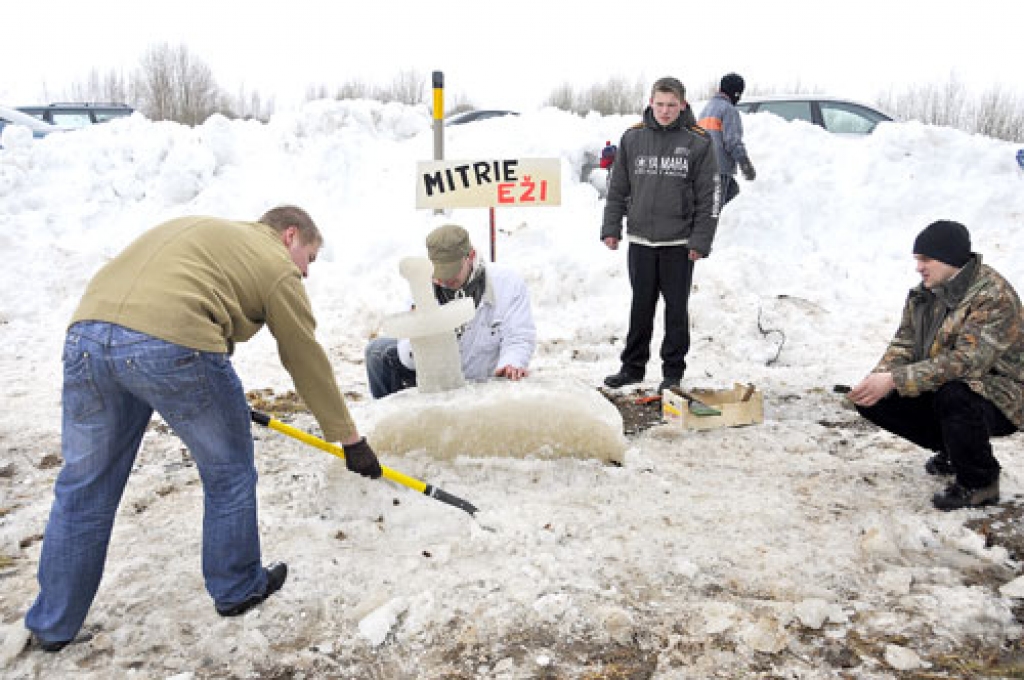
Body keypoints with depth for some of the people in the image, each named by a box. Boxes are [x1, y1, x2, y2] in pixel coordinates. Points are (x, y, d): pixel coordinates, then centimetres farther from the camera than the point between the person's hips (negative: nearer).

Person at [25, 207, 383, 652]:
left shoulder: (199, 231, 32)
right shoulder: (276, 265, 13)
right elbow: (308, 362, 15)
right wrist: (350, 439, 23)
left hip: (86, 333, 7)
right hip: (171, 345, -6)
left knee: (83, 487, 19)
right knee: (229, 474, 16)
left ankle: (53, 624, 33)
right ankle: (237, 589, 33)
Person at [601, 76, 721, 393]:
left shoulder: (698, 142, -1)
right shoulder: (633, 138, 5)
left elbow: (710, 196, -1)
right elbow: (618, 188, 11)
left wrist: (700, 240, -7)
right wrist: (611, 228, 4)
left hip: (679, 243, -2)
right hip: (640, 240, 2)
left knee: (676, 308, 6)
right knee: (641, 307, 10)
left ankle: (673, 371, 18)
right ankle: (633, 366, 22)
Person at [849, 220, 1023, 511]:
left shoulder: (995, 296, -24)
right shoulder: (924, 293, 2)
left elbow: (965, 361, -35)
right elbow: (904, 343, 1)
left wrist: (895, 380, -39)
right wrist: (879, 377, -20)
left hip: (1000, 399, -8)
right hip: (938, 390, 8)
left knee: (953, 395, -39)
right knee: (874, 401, -7)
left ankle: (979, 481, -12)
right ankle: (950, 450, 15)